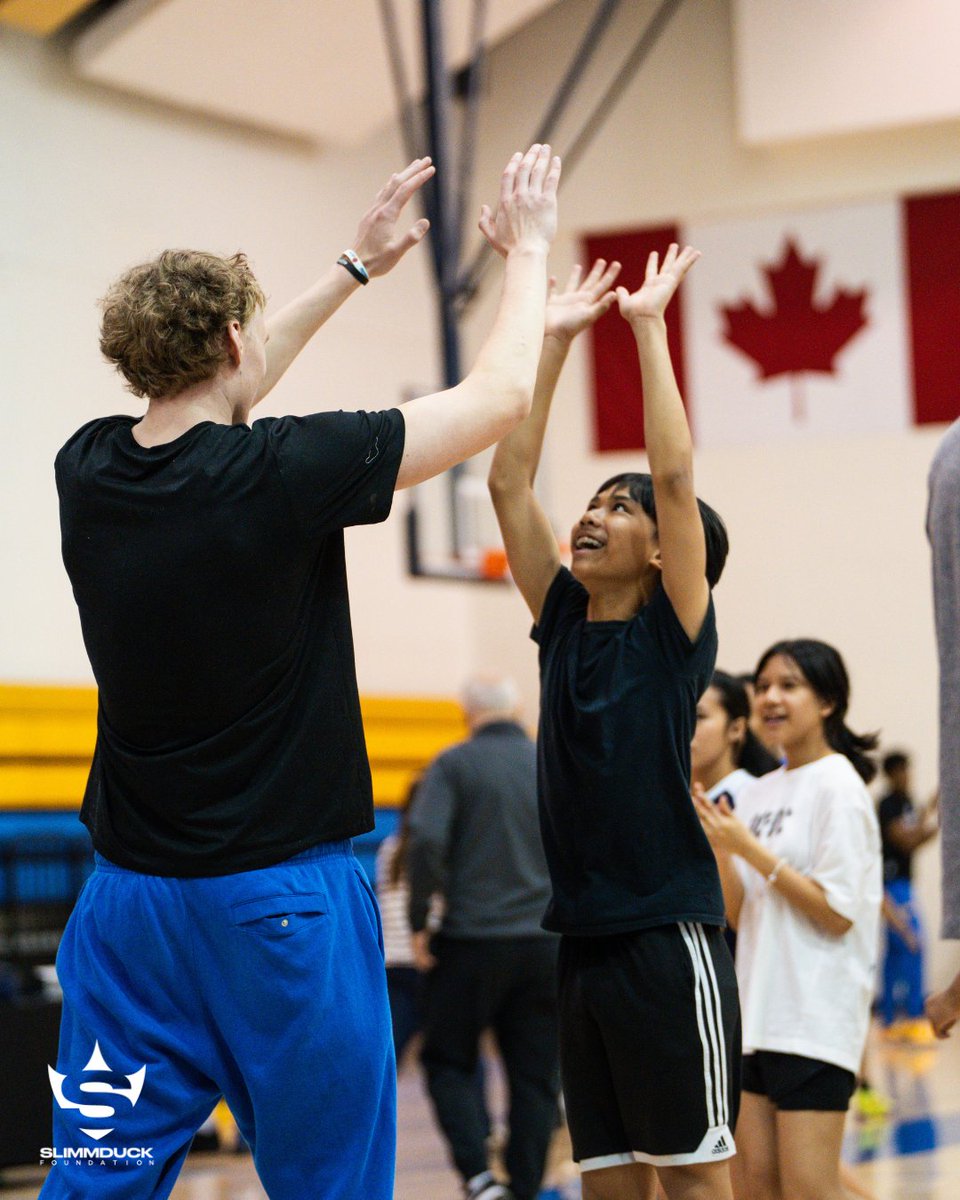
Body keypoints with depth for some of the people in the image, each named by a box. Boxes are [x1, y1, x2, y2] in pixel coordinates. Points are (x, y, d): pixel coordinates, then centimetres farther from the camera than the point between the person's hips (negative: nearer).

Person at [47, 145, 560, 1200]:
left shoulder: (89, 470, 0)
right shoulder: (279, 475, -15)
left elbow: (214, 394, 22)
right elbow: (502, 396, -5)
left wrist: (359, 265, 30)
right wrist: (527, 249, 12)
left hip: (130, 903, 5)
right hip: (281, 903, -5)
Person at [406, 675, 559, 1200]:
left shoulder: (455, 764, -3)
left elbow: (426, 841, -16)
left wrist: (420, 920, -8)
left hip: (470, 940, -3)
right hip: (546, 944, 3)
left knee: (448, 1060, 9)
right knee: (535, 1077, 8)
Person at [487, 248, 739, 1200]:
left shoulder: (675, 630, -3)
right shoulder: (563, 620, 11)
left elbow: (675, 475, -14)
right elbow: (508, 483, 8)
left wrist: (648, 325, -9)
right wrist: (553, 338, 7)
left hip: (668, 938, -6)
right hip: (583, 937, 6)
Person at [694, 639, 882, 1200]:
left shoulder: (837, 785, -8)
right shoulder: (757, 795, 14)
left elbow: (837, 913, -14)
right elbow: (735, 916, 13)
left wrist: (748, 848, -14)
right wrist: (718, 847, -3)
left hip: (815, 1019, -8)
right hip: (755, 1014, 8)